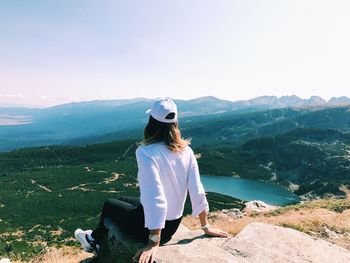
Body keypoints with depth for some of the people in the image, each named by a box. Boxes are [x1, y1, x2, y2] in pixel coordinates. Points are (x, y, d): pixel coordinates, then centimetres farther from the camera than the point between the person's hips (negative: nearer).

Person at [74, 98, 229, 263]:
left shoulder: (146, 152, -26)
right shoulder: (186, 150, -9)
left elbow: (155, 199, -31)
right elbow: (197, 192, -7)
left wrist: (154, 242, -25)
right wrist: (206, 227, 3)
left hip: (151, 227, -6)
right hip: (174, 224, 6)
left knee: (109, 205, 23)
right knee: (123, 200, 29)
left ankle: (94, 241, 50)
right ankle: (97, 236, 53)